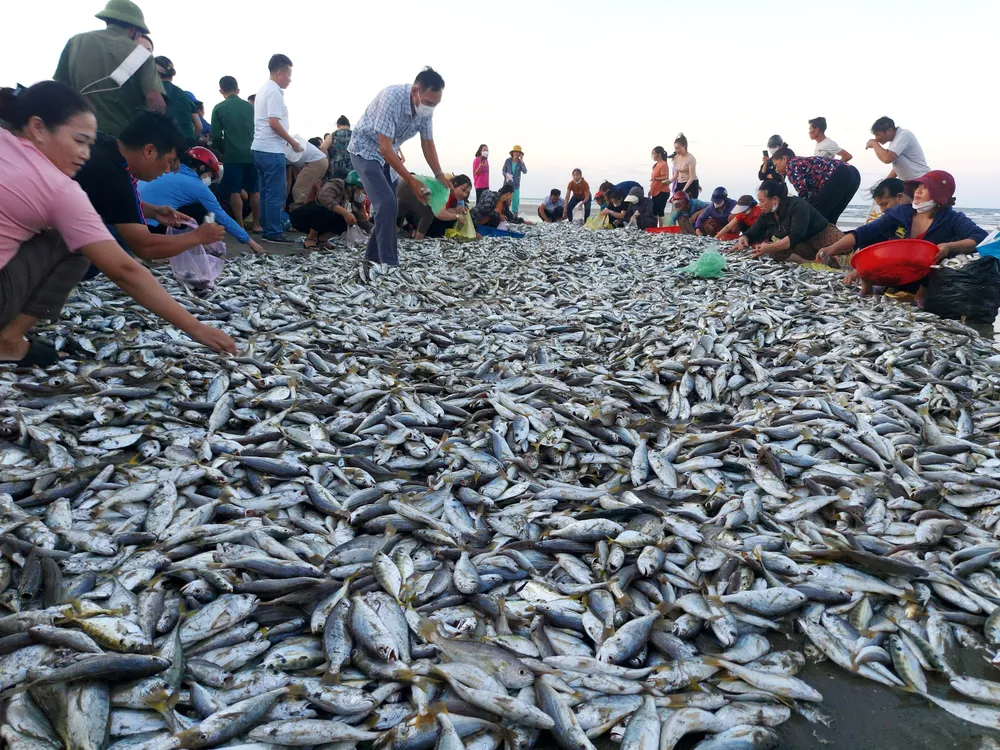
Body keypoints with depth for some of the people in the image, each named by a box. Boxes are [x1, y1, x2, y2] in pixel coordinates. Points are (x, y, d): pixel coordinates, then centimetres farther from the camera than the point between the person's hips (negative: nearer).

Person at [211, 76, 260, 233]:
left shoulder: (219, 108, 0)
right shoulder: (250, 106, 7)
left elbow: (217, 136, 0)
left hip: (233, 155, -3)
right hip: (252, 153, 3)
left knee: (235, 191, 2)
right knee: (255, 190, 10)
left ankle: (240, 225, 2)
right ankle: (256, 224, 14)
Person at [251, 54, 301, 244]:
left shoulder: (264, 89, 19)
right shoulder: (274, 91, -12)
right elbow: (274, 123, -19)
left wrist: (288, 142, 20)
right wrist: (293, 143, -10)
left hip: (260, 148, 10)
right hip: (271, 150, -10)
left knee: (266, 193, 12)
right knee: (276, 194, -6)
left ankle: (266, 230, 15)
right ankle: (274, 233, -4)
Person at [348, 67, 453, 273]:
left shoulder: (426, 109, -12)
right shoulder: (391, 98, -32)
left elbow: (428, 144, 1)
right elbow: (385, 147, -32)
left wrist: (439, 176, -11)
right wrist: (411, 181, -33)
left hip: (387, 155, 8)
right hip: (365, 150, -8)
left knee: (389, 208, 8)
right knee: (387, 204, -22)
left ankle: (372, 261, 20)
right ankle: (390, 265, -20)